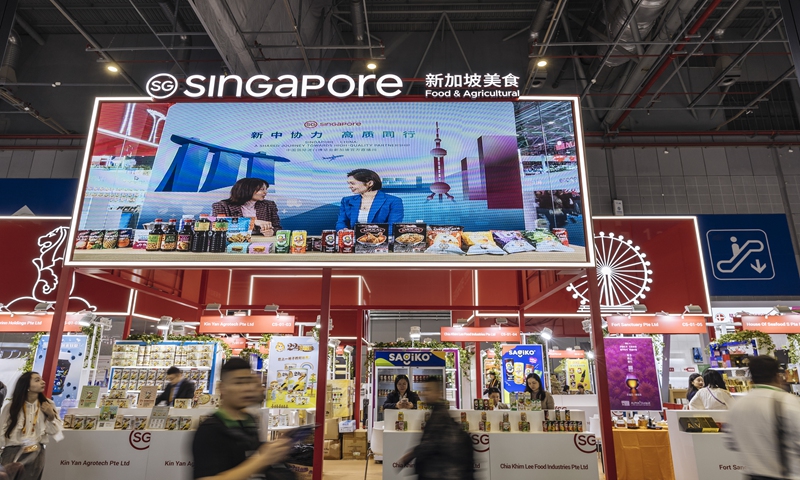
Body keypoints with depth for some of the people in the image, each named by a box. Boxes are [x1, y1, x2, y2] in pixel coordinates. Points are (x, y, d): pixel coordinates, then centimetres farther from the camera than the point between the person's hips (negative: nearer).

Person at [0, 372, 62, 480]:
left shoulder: (47, 405, 1)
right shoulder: (11, 407, -4)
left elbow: (54, 431, 5)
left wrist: (51, 416, -12)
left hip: (36, 454, 2)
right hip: (12, 453, -1)